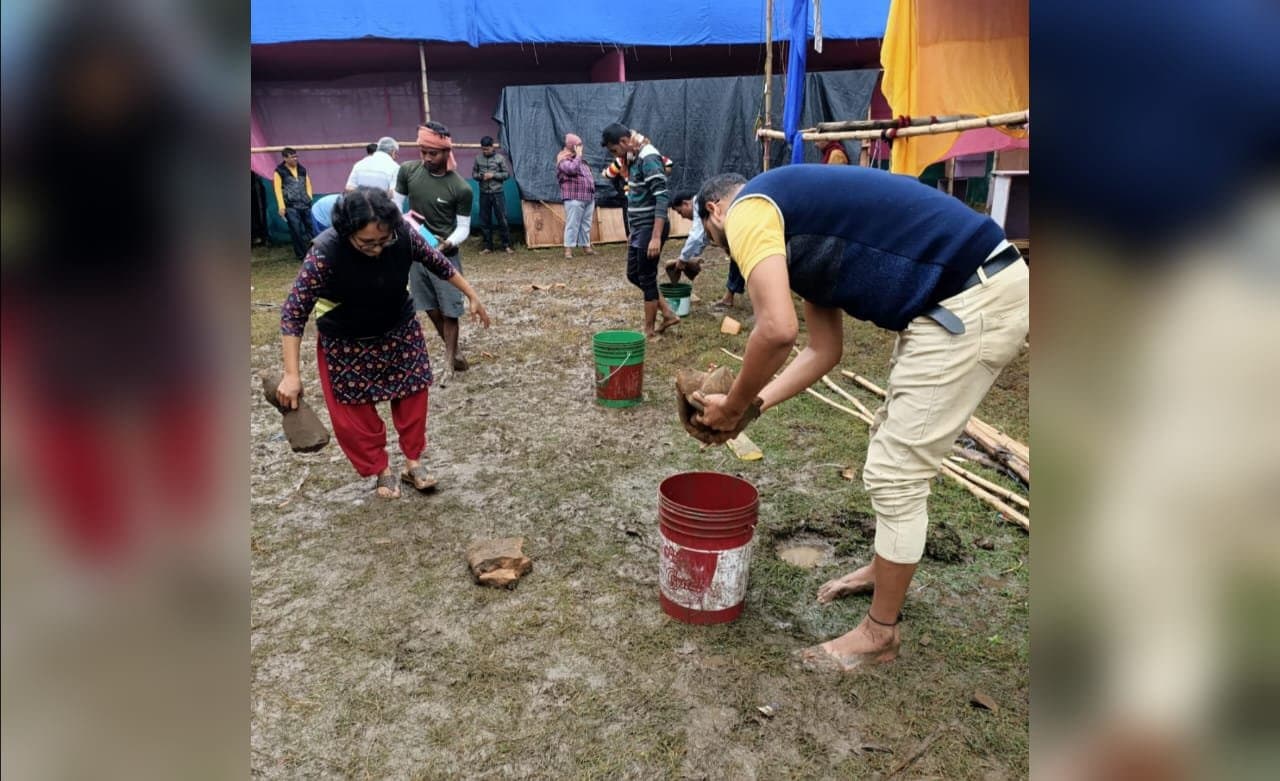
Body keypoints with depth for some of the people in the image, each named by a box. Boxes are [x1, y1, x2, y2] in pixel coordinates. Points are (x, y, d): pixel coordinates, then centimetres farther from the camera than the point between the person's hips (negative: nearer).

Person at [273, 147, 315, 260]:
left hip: (305, 205, 4)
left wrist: (310, 199, 7)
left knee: (311, 228, 5)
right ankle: (301, 254, 6)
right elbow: (278, 189, -4)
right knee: (296, 231, -4)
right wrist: (281, 206, -10)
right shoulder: (279, 171, -1)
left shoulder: (302, 169, 13)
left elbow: (308, 185, 18)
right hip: (291, 206, -4)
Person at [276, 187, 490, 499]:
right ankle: (381, 469, 26)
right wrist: (292, 374, -28)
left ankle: (414, 462, 33)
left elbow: (437, 263, -4)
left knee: (412, 395, 13)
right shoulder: (326, 252, -32)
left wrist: (472, 296, 6)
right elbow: (294, 312, -26)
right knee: (353, 413, 4)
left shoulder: (404, 234, -25)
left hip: (399, 332, 3)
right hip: (345, 344, -2)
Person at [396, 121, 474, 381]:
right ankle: (455, 353, 31)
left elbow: (464, 227, -8)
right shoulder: (408, 171, -5)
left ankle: (449, 364, 16)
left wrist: (449, 243, -28)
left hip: (446, 255, -4)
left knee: (449, 311, 2)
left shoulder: (461, 188, -16)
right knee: (431, 309, 13)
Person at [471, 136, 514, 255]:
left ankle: (507, 245, 7)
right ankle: (488, 246, 15)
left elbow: (507, 174, -2)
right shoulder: (478, 158, 6)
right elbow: (473, 173, 12)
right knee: (485, 221, 6)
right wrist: (480, 176, -10)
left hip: (497, 193, -3)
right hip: (484, 194, 3)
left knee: (502, 220, -2)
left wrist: (493, 175, -13)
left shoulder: (500, 158, -3)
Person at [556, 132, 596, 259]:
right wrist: (578, 156, -11)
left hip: (588, 198, 8)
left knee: (586, 224, 9)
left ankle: (586, 246, 14)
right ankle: (568, 249, -7)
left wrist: (593, 196, 21)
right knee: (572, 224, -9)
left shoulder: (580, 160, 22)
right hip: (574, 198, -8)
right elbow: (572, 169, -26)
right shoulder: (564, 160, -5)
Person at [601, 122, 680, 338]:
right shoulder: (636, 158, 12)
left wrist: (656, 237, -28)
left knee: (647, 278, 0)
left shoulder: (649, 158, -18)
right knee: (634, 274, 15)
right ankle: (668, 313, 22)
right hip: (640, 229, 10)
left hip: (650, 228, -10)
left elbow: (662, 198, -24)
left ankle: (649, 329, 13)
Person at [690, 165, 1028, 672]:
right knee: (895, 448, 23)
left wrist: (734, 407, -6)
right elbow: (825, 349, 20)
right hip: (978, 289, 10)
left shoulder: (748, 209, -7)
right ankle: (884, 569, 43)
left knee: (896, 473, 0)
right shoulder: (796, 223, 21)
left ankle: (880, 632, 17)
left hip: (972, 303, -10)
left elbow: (777, 330, -22)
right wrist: (751, 404, 17)